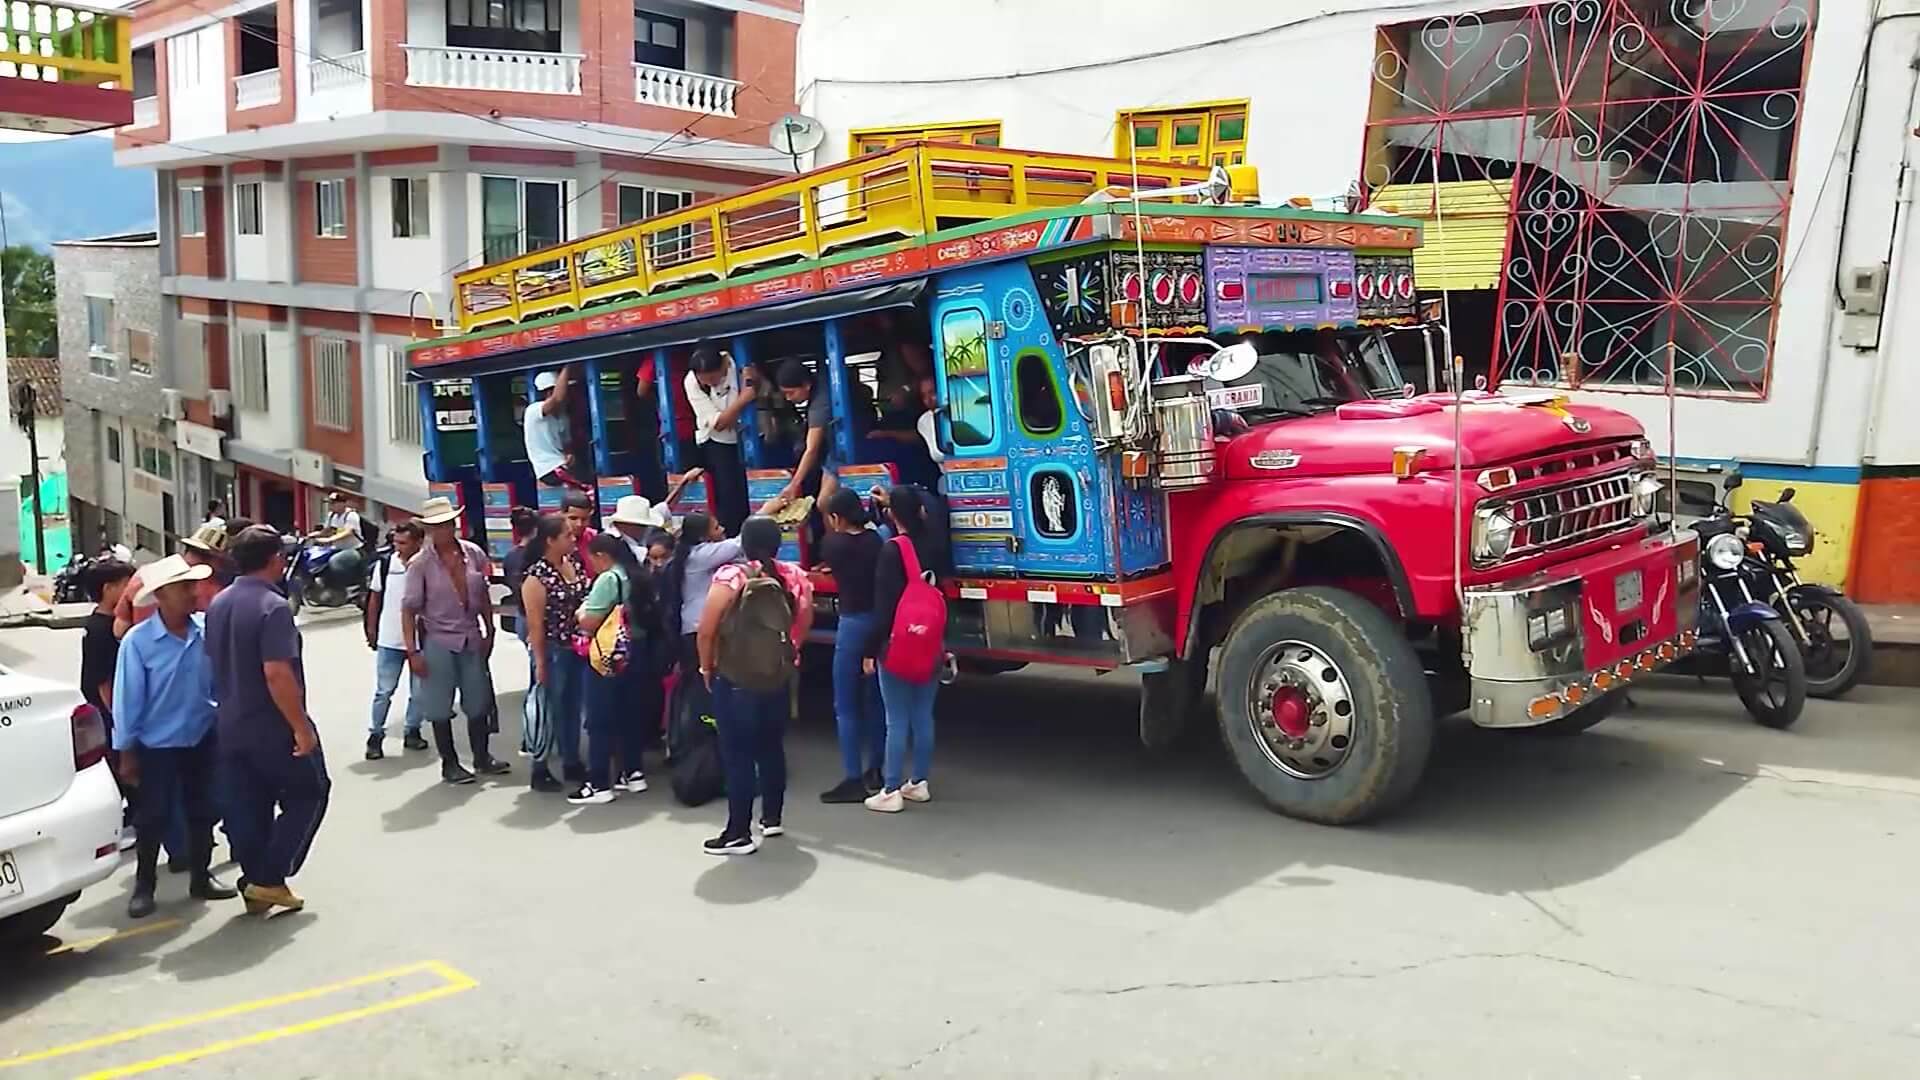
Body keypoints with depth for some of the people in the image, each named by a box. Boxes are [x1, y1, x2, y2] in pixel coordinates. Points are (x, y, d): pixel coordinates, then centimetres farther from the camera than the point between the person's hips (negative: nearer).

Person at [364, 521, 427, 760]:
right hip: (389, 640, 0)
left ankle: (412, 731, 27)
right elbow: (375, 598, 7)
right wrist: (371, 630, 9)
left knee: (419, 691, 12)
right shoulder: (385, 564, -4)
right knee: (384, 691, 7)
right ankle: (375, 735, 16)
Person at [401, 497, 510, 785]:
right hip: (439, 642, -3)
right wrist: (412, 652, -13)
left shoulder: (474, 554, 0)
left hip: (472, 640, 3)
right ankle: (449, 764, 18)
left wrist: (489, 632, 9)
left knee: (479, 702, 10)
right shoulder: (420, 564, -9)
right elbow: (409, 609, -9)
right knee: (440, 707, 6)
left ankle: (482, 758, 25)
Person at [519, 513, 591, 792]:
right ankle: (540, 770, 16)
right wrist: (540, 662, -13)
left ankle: (572, 763, 29)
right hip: (554, 651, -6)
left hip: (579, 648, 6)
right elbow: (535, 624, -14)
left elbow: (588, 596, 15)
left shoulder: (575, 562, 3)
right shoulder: (537, 576, -16)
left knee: (573, 708, 16)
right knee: (550, 710, 4)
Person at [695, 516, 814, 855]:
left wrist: (707, 668, 2)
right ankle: (773, 818, 29)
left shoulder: (730, 576, -14)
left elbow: (706, 631, -12)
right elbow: (803, 626, 6)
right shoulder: (795, 577, -2)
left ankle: (740, 833, 2)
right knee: (772, 747, 18)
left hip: (734, 679, -5)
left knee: (737, 754, 0)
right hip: (779, 678, 5)